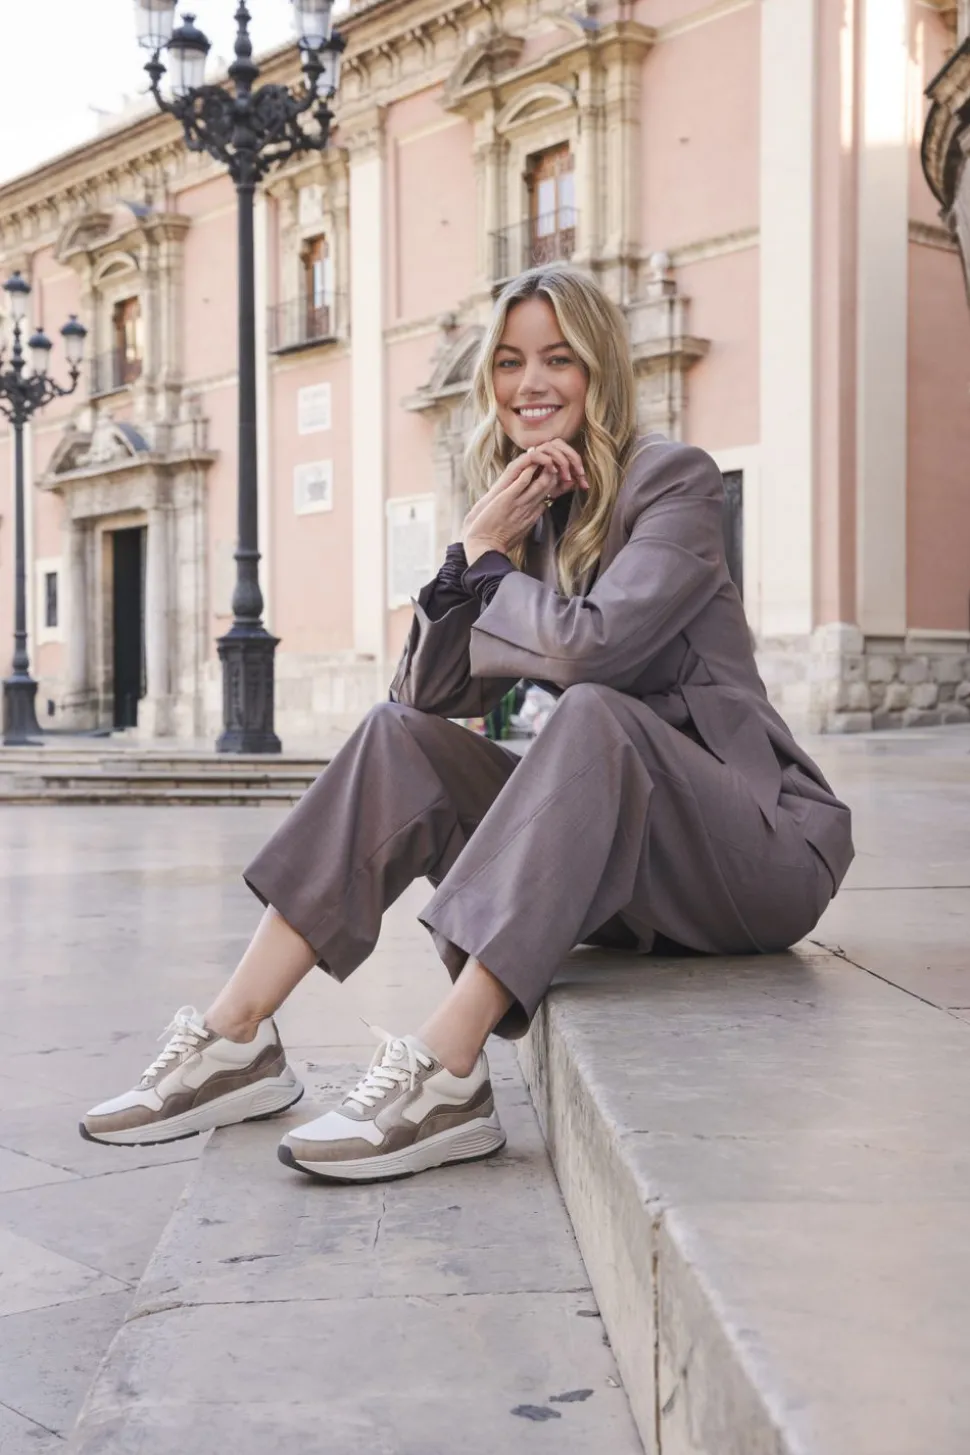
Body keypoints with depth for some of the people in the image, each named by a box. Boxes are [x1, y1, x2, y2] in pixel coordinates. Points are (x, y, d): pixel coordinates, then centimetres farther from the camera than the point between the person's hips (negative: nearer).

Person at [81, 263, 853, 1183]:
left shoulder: (673, 479, -8)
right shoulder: (530, 509, 11)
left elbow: (592, 644, -26)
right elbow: (426, 689, 1)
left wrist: (487, 561, -8)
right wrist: (477, 545, -11)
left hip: (760, 845, -6)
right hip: (617, 877, 6)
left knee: (592, 715, -33)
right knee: (400, 737, -9)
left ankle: (446, 1075, -40)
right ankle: (238, 1039, -15)